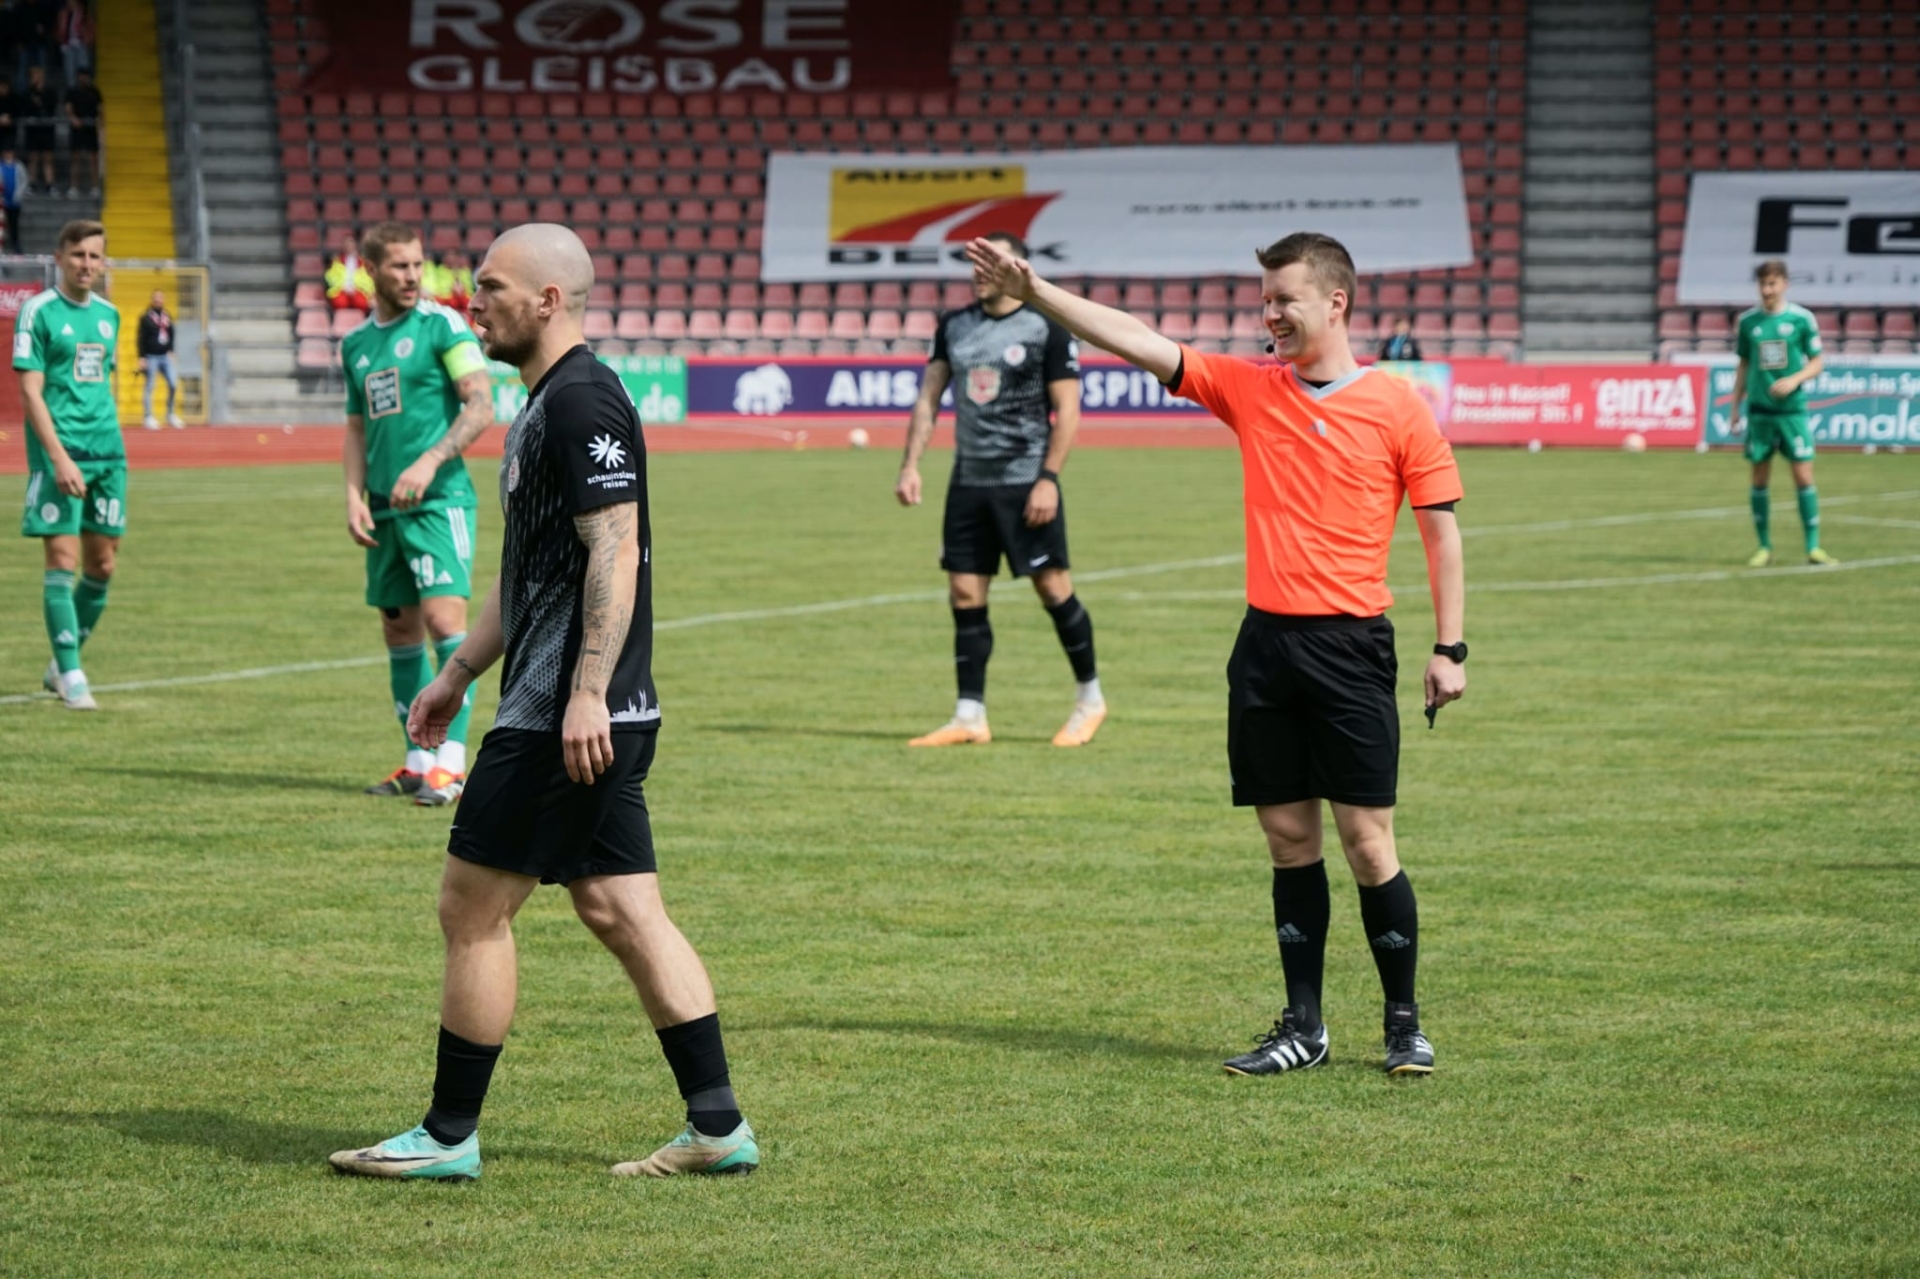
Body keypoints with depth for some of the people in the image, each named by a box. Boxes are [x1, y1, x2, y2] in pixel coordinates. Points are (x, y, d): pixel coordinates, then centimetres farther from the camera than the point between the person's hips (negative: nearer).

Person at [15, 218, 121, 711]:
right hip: (60, 454, -6)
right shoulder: (39, 312, -6)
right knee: (63, 560, -8)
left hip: (108, 453, 6)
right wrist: (59, 457, -19)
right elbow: (30, 391, -11)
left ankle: (62, 663, 21)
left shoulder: (109, 314, 12)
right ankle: (70, 677, -3)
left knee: (102, 564, 6)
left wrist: (107, 437, 16)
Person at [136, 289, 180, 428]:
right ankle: (148, 417, 4)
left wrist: (170, 351, 6)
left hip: (165, 356, 5)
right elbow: (141, 339, -7)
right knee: (149, 388, -1)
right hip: (151, 357, -5)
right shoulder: (146, 318, -6)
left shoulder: (167, 317, 9)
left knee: (172, 384, 0)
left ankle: (171, 415, 13)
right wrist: (142, 358, -10)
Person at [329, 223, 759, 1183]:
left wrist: (586, 694, -26)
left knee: (471, 908, -3)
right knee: (619, 910, 9)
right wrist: (459, 673, 27)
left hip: (565, 723, -10)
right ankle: (718, 1127, 10)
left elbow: (615, 554, -22)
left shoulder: (582, 402, -14)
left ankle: (450, 1136, 5)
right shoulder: (547, 403, 18)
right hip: (589, 719, 10)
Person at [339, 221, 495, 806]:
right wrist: (354, 496, 7)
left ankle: (451, 761, -16)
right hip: (385, 509, 7)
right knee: (399, 629, 9)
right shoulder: (355, 342, 15)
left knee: (443, 617, -15)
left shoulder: (442, 324, -4)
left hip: (439, 498, -7)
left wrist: (430, 462, -21)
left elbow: (481, 407, -11)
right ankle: (418, 760, 16)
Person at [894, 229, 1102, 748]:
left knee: (1053, 587, -2)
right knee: (965, 596, 2)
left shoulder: (1047, 329, -7)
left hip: (1025, 483, -5)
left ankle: (1091, 699, 15)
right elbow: (928, 398, 13)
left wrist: (1048, 479, -15)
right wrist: (910, 465, 2)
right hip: (968, 482, 5)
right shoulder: (954, 326, 10)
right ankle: (969, 716, 6)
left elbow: (1067, 410, -8)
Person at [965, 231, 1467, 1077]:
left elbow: (1441, 530, 0)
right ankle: (1302, 1027, 13)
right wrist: (1034, 292, -4)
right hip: (1265, 642, 4)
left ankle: (1404, 1023, 9)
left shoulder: (1396, 407, -3)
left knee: (1367, 841, -4)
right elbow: (1134, 342, 4)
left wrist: (1449, 648, -4)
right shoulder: (1248, 389, 8)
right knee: (1288, 838, 7)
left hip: (1350, 648, -4)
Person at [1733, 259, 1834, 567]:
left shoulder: (1802, 319, -2)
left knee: (1804, 477, -5)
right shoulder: (1747, 321, 4)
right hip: (1759, 411, 2)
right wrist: (1736, 407, 10)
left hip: (1793, 410, -2)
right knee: (1760, 479, 4)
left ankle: (1813, 547, 1)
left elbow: (1817, 362, 3)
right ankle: (1764, 547, 13)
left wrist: (1794, 380, -15)